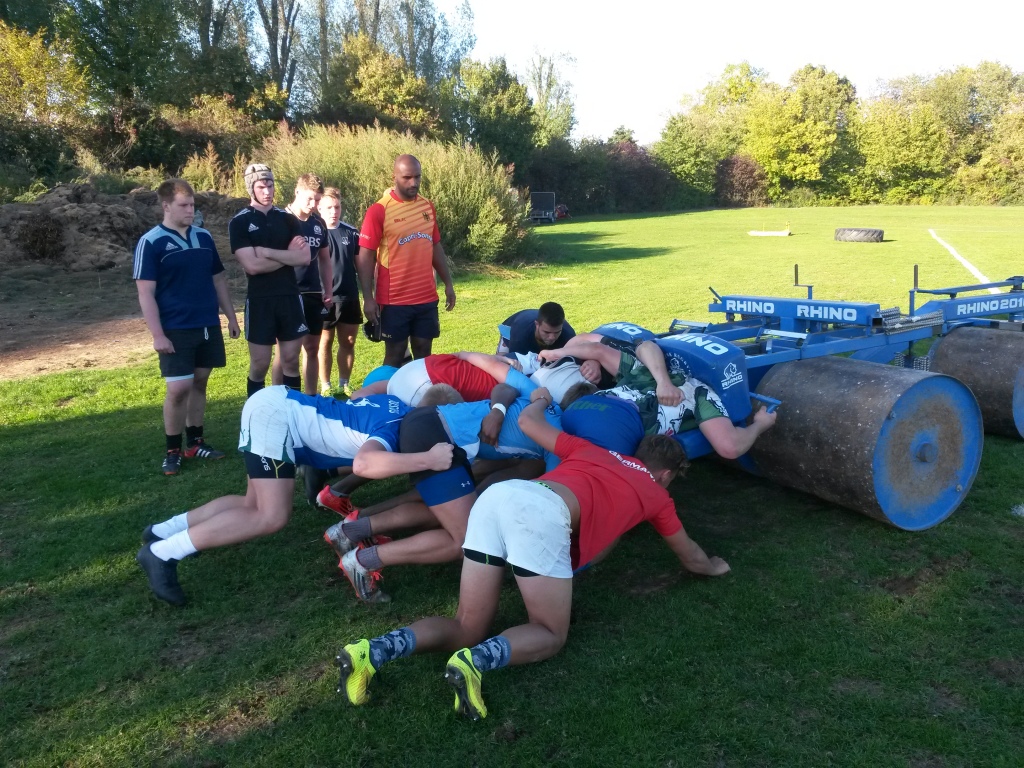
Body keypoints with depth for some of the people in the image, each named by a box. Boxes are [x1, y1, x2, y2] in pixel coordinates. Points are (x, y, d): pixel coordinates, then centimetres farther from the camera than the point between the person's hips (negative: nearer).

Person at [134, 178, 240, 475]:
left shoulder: (204, 237, 8)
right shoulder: (151, 242, -8)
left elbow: (219, 279, 16)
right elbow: (146, 293, -11)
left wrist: (231, 316, 13)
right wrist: (157, 334, -16)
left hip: (209, 326, 5)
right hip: (176, 330, -5)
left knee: (199, 384, 13)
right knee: (178, 388, -7)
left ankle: (196, 442, 24)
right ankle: (173, 450, 9)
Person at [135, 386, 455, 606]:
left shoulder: (400, 408, 5)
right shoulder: (394, 427, -21)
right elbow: (364, 464, -43)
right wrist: (428, 459, -43)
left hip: (276, 406, 10)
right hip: (275, 411, -10)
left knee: (256, 507, 13)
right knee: (272, 517, -15)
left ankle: (164, 531, 17)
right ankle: (163, 552, -9)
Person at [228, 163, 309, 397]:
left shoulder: (288, 219, 7)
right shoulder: (239, 222, -3)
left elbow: (304, 258, -6)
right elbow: (252, 266, -14)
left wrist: (266, 251, -12)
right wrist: (287, 255, -7)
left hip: (290, 297, 3)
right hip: (259, 300, -3)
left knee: (291, 359, 8)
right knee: (259, 364, 3)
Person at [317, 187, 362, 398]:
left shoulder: (351, 232, 4)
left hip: (350, 297, 3)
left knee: (348, 342, 10)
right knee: (325, 342, 7)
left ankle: (344, 385, 23)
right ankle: (326, 387, 17)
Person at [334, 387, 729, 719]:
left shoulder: (593, 450, 37)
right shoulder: (657, 494, 30)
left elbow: (527, 421, 35)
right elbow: (692, 559, 46)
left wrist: (540, 400, 56)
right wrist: (714, 566, 67)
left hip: (498, 494, 6)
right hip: (543, 511, -5)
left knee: (467, 631, 13)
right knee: (550, 635, 13)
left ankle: (375, 651, -10)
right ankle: (475, 661, -16)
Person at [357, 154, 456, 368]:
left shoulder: (428, 207, 8)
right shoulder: (378, 211, -9)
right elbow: (365, 256, -9)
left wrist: (448, 283, 13)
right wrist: (368, 298, -13)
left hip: (427, 298, 5)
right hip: (394, 300, -4)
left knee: (423, 352, 11)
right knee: (395, 355, 5)